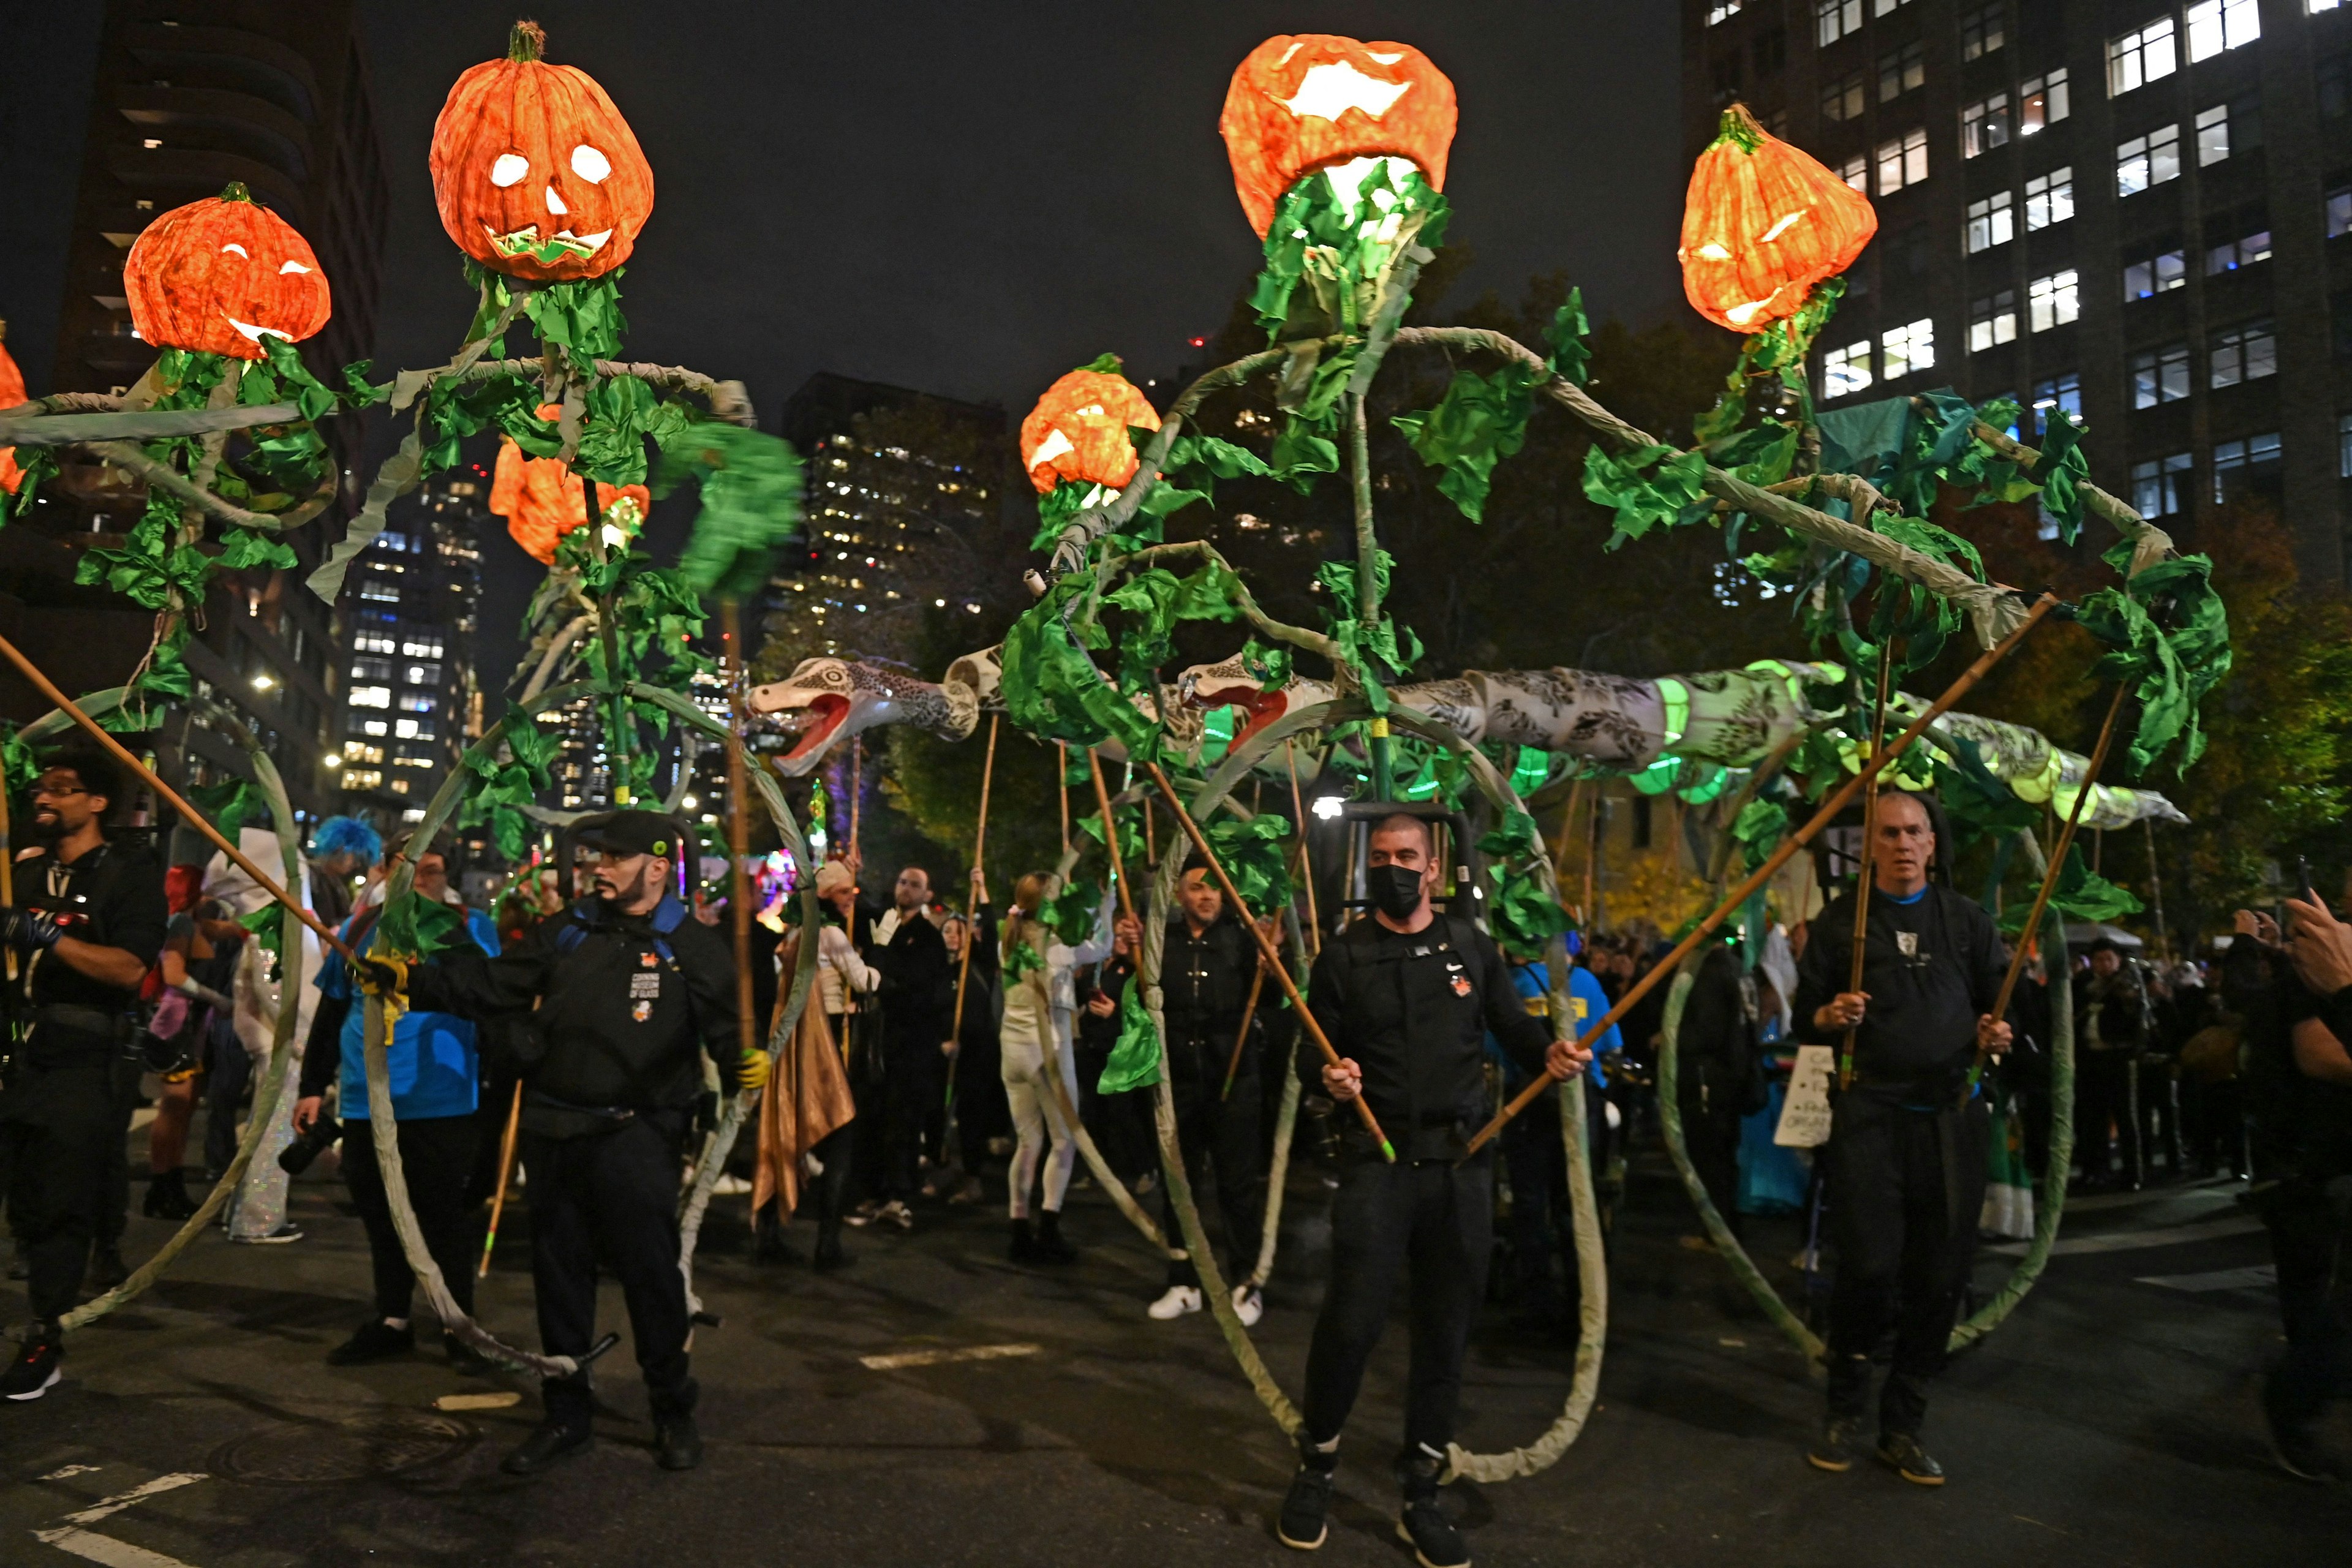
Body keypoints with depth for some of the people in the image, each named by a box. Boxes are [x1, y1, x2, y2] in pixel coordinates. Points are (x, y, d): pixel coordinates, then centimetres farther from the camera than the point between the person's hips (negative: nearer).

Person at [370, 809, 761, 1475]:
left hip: (638, 1140, -5)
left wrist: (745, 1064, -31)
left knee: (651, 1276, 2)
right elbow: (490, 985, 9)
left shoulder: (694, 946, -5)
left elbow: (728, 1028, -10)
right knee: (559, 1276, 15)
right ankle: (567, 1416, 31)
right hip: (555, 1136, 5)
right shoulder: (567, 933, 9)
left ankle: (674, 1413, 23)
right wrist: (409, 980, -2)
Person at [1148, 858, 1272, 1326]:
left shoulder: (1242, 936, -3)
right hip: (1176, 1080, 3)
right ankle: (1184, 1282, 26)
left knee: (1239, 1184, 5)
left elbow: (1270, 1000, -11)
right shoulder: (1160, 939, 3)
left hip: (1233, 1080, -2)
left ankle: (1245, 1283, 18)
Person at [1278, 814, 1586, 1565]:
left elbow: (1515, 1029, 7)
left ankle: (1420, 1496, 25)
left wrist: (1550, 1052, -14)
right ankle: (1316, 1467, 18)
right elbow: (1317, 1051, 1)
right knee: (1352, 1321, -8)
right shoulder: (1345, 955, 1)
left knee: (1446, 1329, 9)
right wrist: (1330, 1076, -21)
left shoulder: (1471, 946, 6)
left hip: (1462, 1162, 2)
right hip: (1378, 1159, -2)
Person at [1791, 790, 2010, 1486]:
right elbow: (1806, 1017, 8)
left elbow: (1998, 1001, 16)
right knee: (1869, 1265, -10)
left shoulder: (1967, 920, 13)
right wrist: (1830, 1017, -14)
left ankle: (1902, 1427, 19)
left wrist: (1995, 1035, -6)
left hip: (1952, 1115, 3)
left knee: (1939, 1278, 4)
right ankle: (1844, 1413, 12)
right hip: (1870, 1111, -2)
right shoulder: (1841, 919, 8)